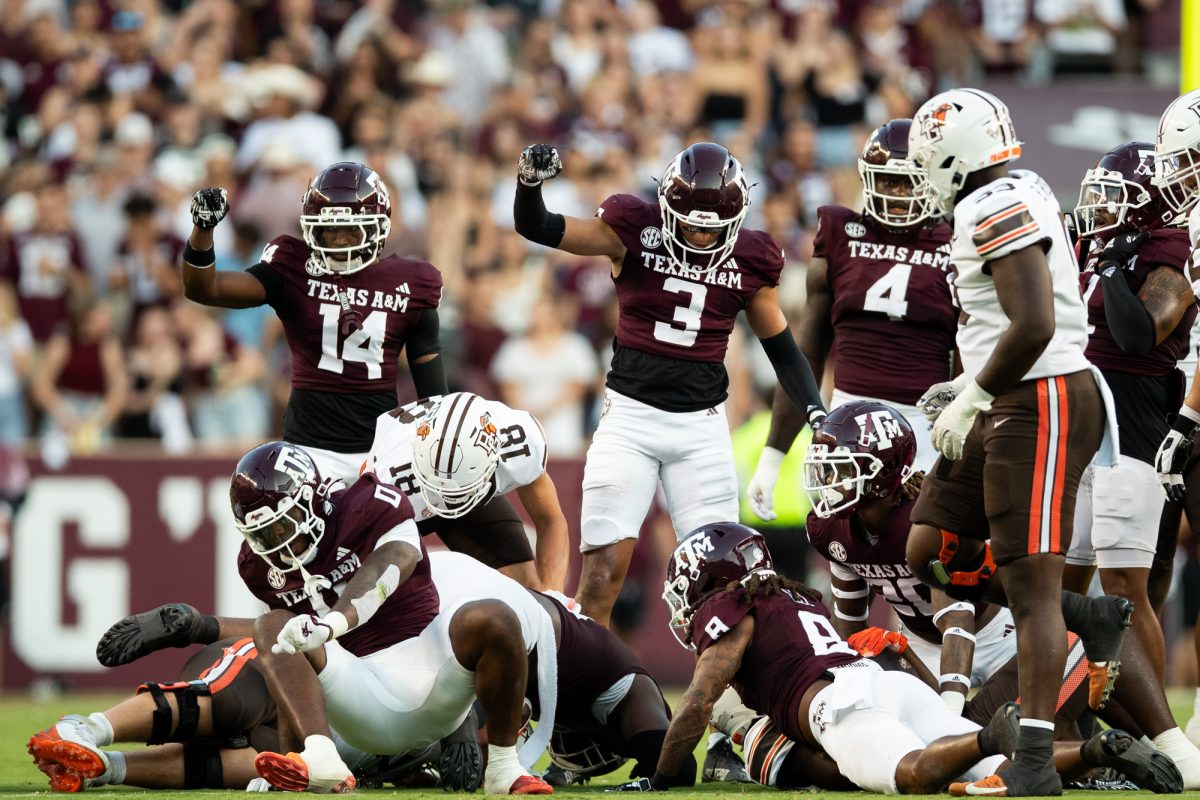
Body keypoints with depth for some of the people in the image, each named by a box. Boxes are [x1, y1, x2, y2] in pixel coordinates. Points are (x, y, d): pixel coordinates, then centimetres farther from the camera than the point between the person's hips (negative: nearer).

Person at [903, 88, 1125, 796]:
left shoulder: (999, 209, -17)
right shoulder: (1019, 198, 15)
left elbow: (1034, 326, -26)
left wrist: (971, 400, -16)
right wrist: (969, 388, 19)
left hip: (1042, 405, -10)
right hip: (1007, 407, 10)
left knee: (1031, 584, -8)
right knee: (932, 554, 11)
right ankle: (1094, 622, 21)